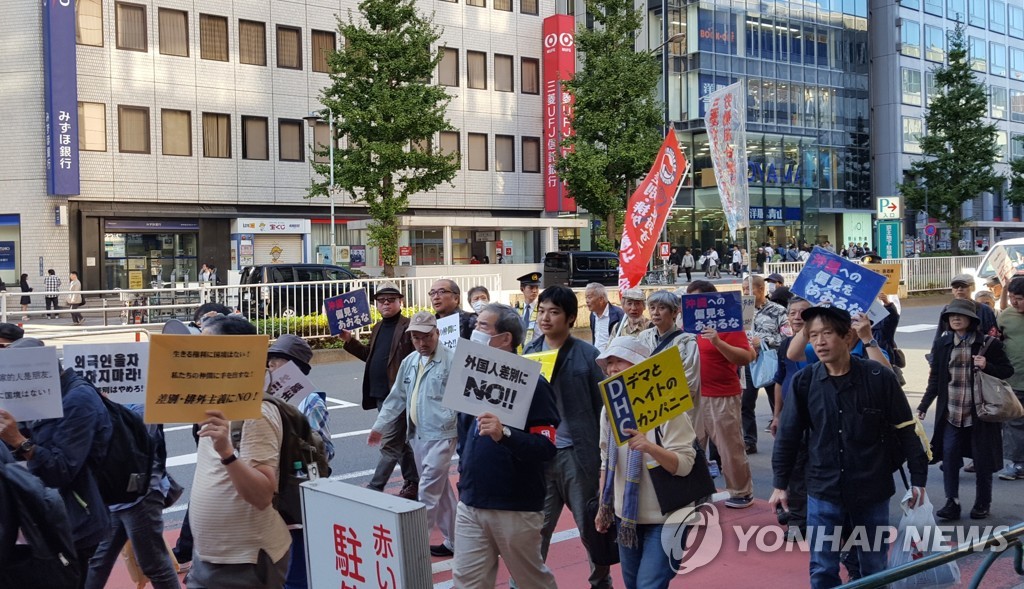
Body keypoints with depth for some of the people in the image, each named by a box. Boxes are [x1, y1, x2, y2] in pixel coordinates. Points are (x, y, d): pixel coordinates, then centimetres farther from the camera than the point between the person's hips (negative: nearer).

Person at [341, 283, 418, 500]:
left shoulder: (409, 327, -10)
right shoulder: (377, 328, 15)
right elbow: (370, 355, 21)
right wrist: (349, 341, 11)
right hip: (380, 394, 9)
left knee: (389, 444, -5)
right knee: (401, 442, 17)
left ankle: (374, 487, -2)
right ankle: (413, 484, 27)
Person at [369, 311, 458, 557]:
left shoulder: (451, 361, -12)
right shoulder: (409, 362, 10)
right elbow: (397, 397, 19)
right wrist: (378, 427, 22)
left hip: (441, 435, -7)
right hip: (417, 435, 7)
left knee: (428, 492, -7)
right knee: (440, 490, 14)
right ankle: (452, 541, 23)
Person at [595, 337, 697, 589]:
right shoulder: (609, 410, 3)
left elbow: (684, 464, -21)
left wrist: (649, 447, -37)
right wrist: (604, 507, 12)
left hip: (663, 518, -6)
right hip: (626, 517, 6)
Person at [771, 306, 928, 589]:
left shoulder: (880, 377, -10)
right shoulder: (803, 382, -5)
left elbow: (905, 430, -1)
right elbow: (788, 436, 3)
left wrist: (918, 478, 2)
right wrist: (780, 484, 5)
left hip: (872, 491, -1)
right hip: (823, 492, 1)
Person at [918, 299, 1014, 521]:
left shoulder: (988, 344, -4)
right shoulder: (942, 344, 4)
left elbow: (1008, 371, 2)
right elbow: (935, 379, 9)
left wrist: (987, 367, -17)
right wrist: (923, 407, 5)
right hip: (951, 414, 2)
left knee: (982, 460, 6)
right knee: (949, 458, -4)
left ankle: (982, 503, 21)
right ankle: (952, 503, 4)